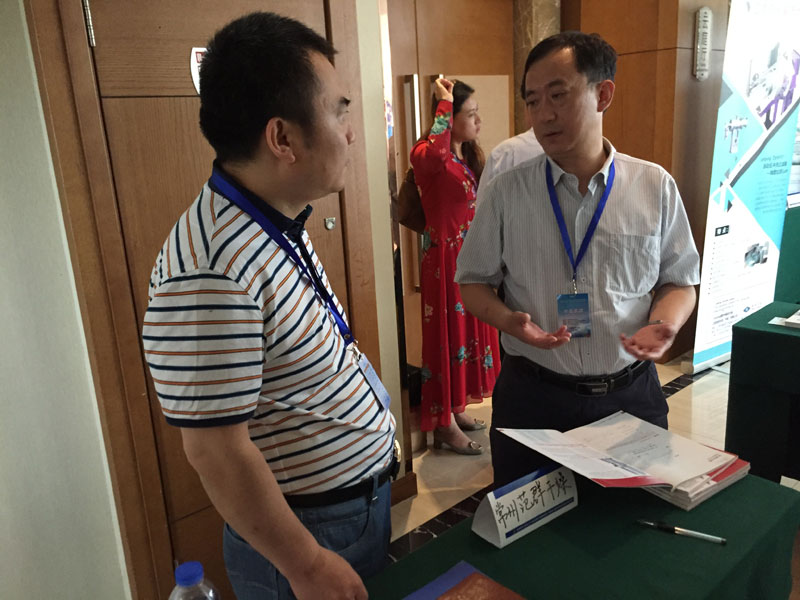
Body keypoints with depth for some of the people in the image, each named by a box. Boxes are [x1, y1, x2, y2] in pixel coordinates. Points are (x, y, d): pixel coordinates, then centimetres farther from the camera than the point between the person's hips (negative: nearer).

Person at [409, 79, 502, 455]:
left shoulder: (469, 158, 14)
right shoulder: (426, 156, -15)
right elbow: (435, 152, -41)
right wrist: (444, 102, -28)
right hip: (445, 258, -9)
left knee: (469, 331, 16)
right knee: (448, 334, -1)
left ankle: (456, 409, 33)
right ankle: (444, 426, 13)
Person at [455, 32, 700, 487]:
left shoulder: (656, 187, -1)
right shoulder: (507, 192, -3)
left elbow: (679, 281, 7)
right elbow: (474, 282, 2)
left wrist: (663, 326, -14)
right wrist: (510, 321, -17)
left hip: (631, 396, 1)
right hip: (532, 398, 0)